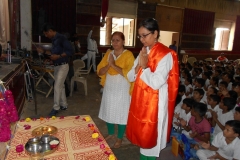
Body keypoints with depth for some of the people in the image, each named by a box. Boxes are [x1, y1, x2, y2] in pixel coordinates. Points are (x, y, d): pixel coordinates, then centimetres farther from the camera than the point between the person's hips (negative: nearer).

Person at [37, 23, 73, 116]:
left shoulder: (61, 38, -16)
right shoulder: (54, 39, 11)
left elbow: (70, 51, -22)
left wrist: (58, 56, -25)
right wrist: (43, 51, 13)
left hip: (63, 66, -9)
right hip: (57, 66, 9)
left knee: (57, 86, -6)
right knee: (61, 86, 14)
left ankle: (56, 108, 6)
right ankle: (64, 105, 26)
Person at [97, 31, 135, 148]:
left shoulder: (128, 55, -10)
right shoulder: (108, 53, 6)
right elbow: (100, 72, 1)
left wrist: (114, 65, -22)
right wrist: (109, 65, -18)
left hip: (122, 89, -5)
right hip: (109, 87, 5)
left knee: (121, 113, 5)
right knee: (109, 111, 16)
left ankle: (120, 138, 25)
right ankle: (110, 133, 38)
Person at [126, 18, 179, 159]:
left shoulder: (166, 55, -16)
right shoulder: (143, 52, 7)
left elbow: (156, 83, -24)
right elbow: (131, 77, 5)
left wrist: (145, 67, -15)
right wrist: (139, 65, -11)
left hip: (155, 103, -7)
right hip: (141, 100, 7)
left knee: (151, 137, 9)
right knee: (142, 135, 19)